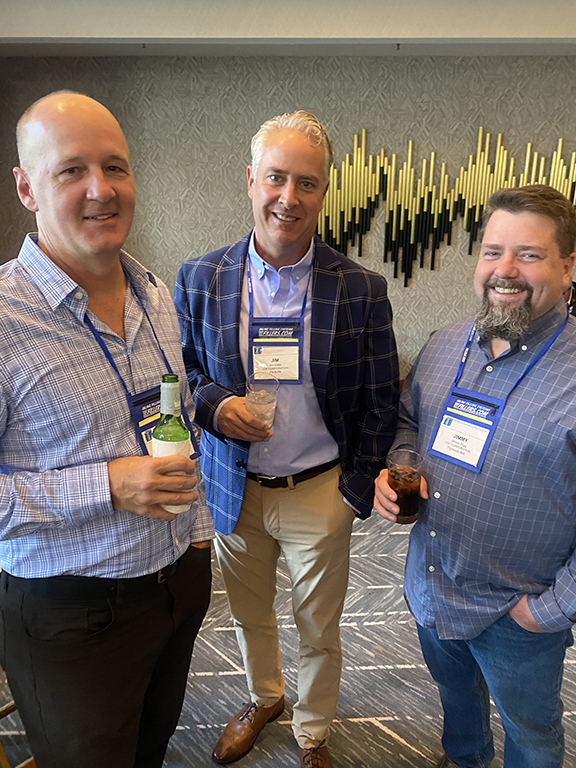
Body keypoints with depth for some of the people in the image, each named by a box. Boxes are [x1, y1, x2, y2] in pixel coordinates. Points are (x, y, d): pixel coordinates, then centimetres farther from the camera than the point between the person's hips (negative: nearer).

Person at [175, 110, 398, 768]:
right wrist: (213, 404, -18)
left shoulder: (361, 289, -10)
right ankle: (263, 697, 58)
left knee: (319, 630, 19)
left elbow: (379, 404, -4)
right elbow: (180, 374, 3)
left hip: (320, 493, -1)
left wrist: (358, 487, -7)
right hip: (234, 488, 2)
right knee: (248, 615, 25)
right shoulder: (198, 280, -6)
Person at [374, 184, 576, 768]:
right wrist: (394, 469, -9)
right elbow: (407, 419, 9)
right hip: (428, 588, 6)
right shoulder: (443, 346, -5)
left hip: (518, 616, -5)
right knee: (454, 691, 33)